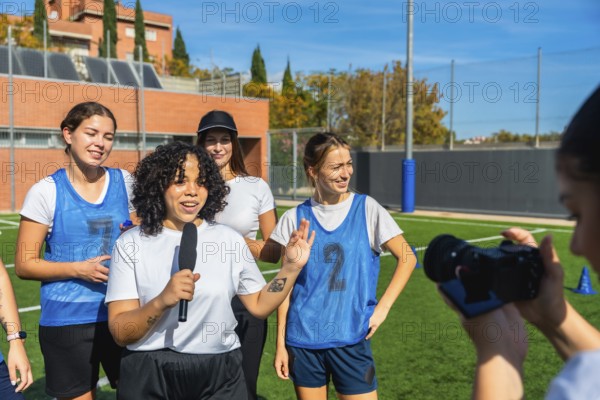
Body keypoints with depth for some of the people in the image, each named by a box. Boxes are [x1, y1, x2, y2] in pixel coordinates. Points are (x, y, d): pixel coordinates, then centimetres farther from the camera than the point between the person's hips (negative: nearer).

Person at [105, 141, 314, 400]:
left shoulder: (229, 239, 2)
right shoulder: (131, 244, -5)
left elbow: (259, 305, 6)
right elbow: (120, 332, -9)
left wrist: (291, 267, -6)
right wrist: (162, 301, -25)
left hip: (220, 375, 2)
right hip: (150, 378, -1)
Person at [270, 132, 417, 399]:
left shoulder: (366, 209, -3)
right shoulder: (295, 218, 0)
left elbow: (407, 258, 0)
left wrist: (383, 307, -8)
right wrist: (280, 342, 2)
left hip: (351, 337, -1)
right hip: (303, 339, 1)